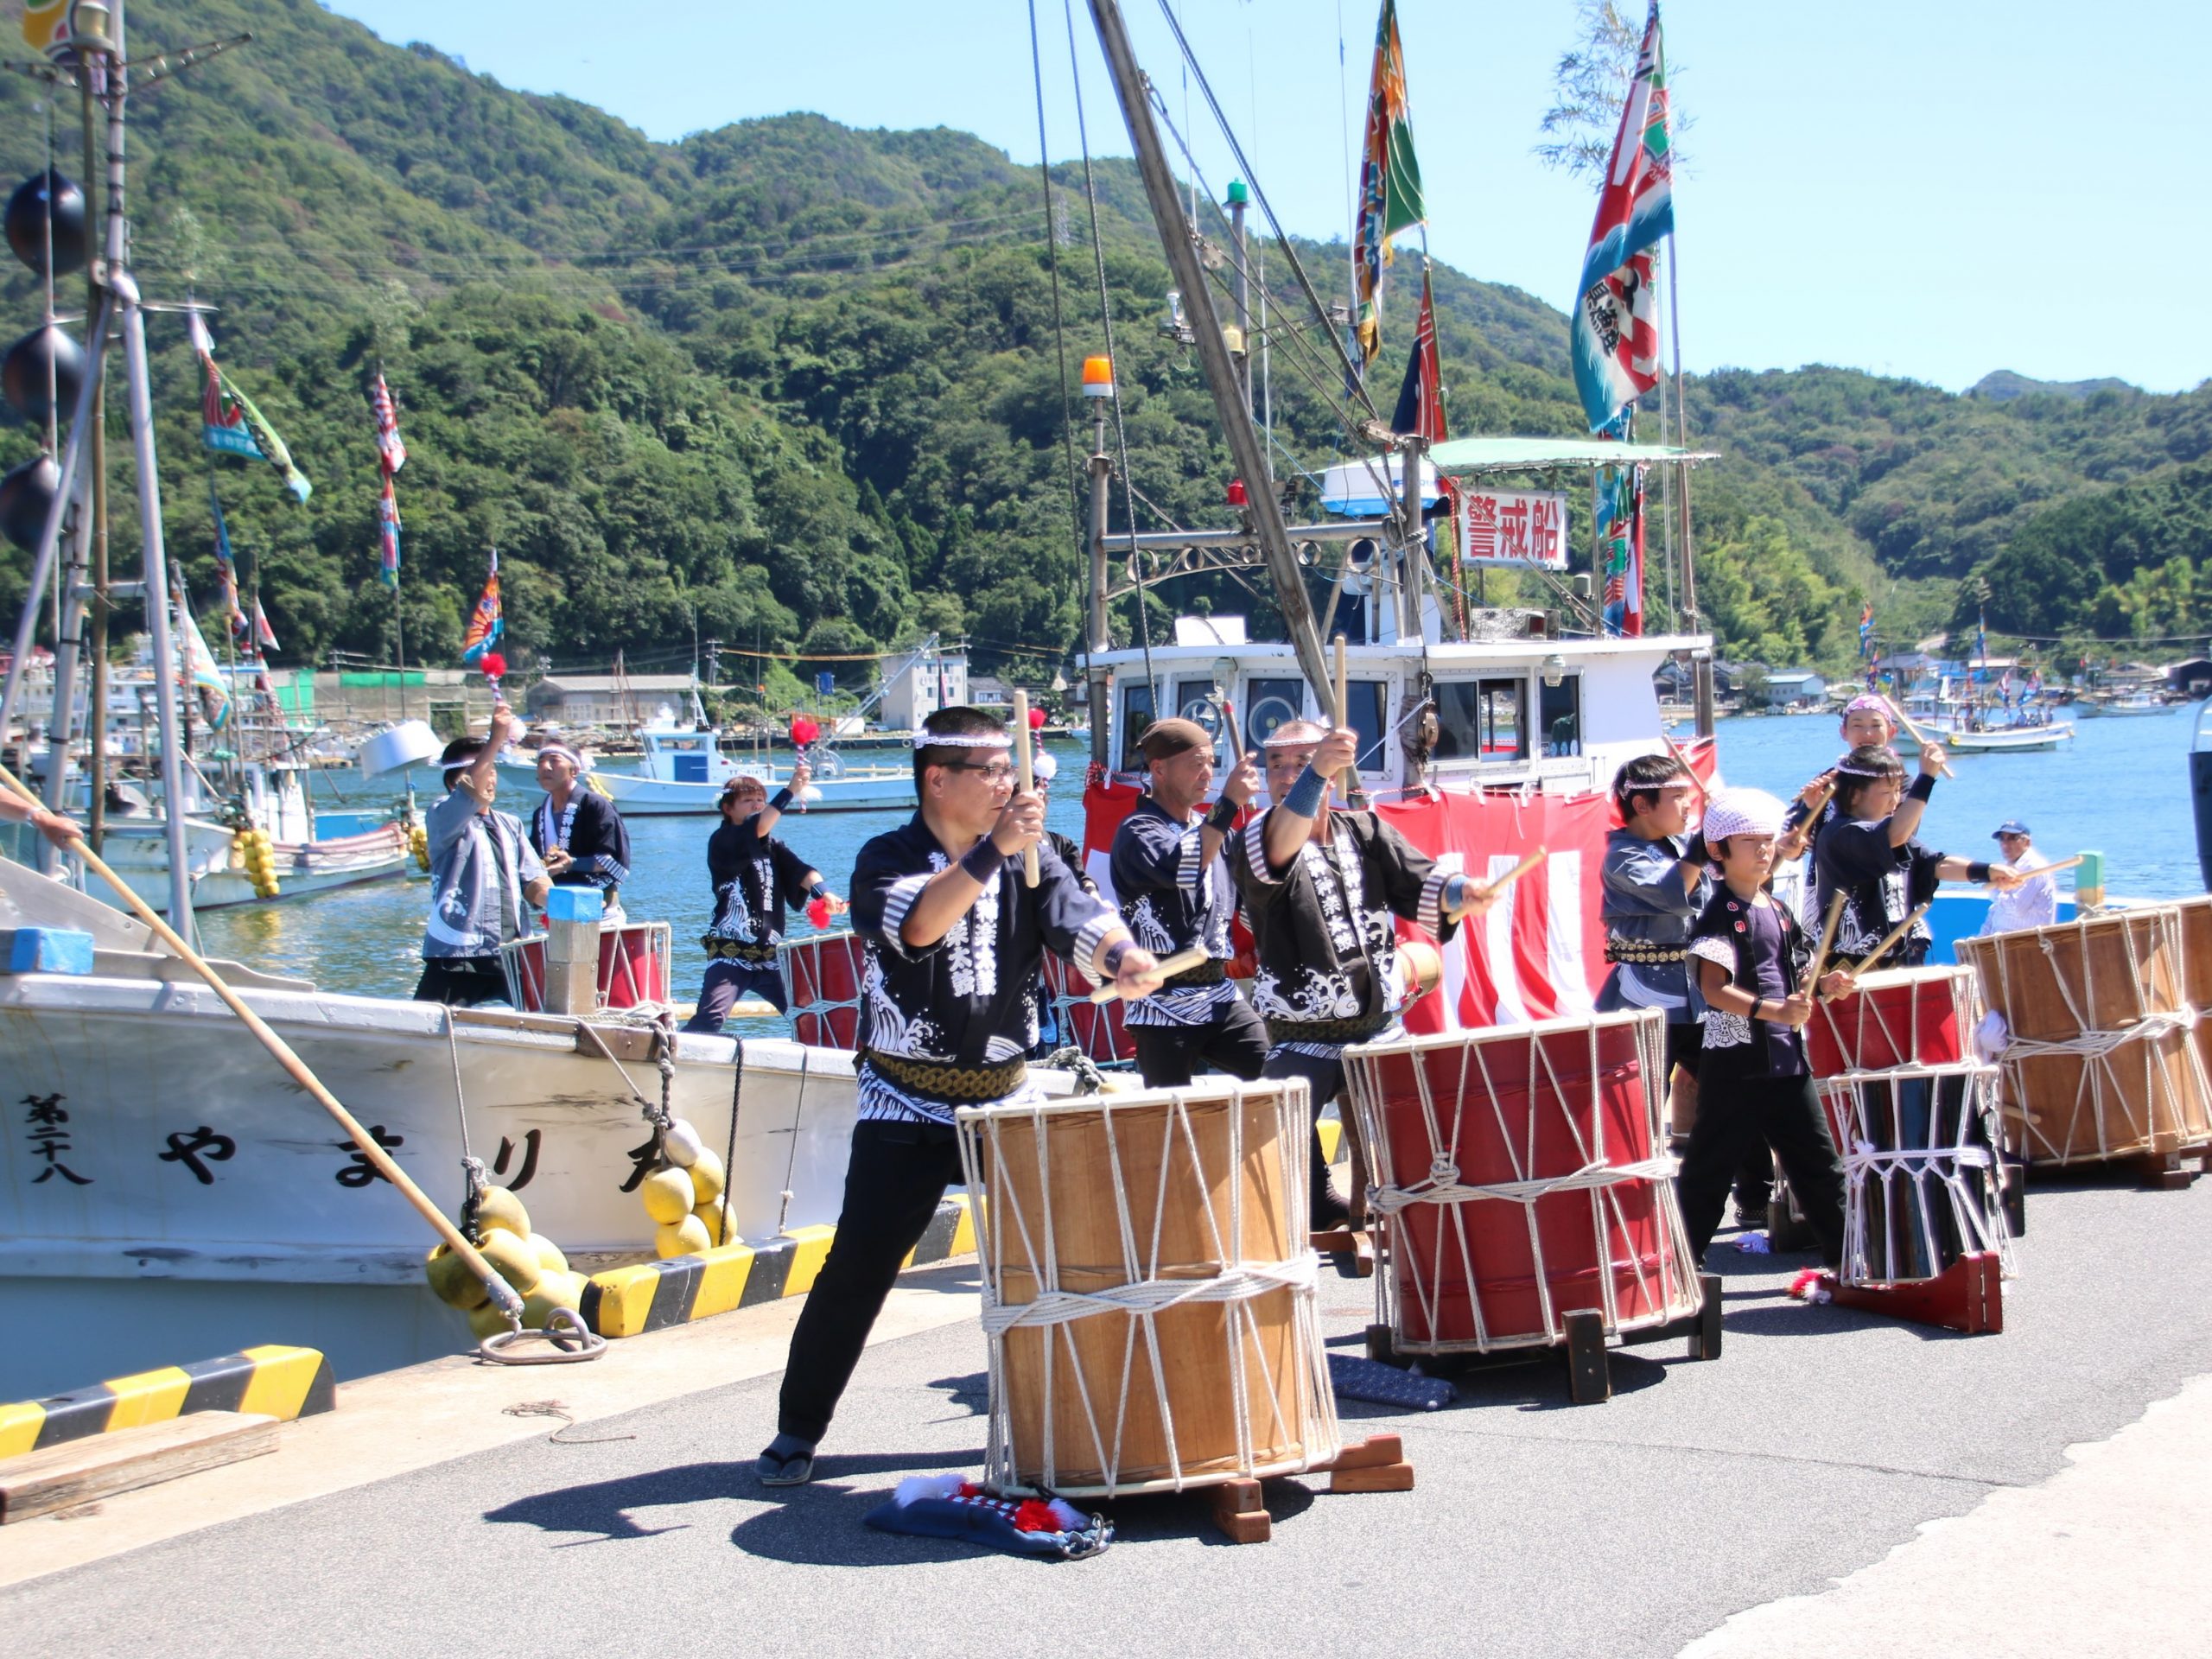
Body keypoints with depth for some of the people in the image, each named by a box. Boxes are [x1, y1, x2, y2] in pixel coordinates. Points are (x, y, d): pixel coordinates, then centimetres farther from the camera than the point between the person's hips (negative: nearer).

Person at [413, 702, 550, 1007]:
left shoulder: (510, 826, 19)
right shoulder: (441, 818, -1)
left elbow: (533, 881, 13)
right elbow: (471, 792, -22)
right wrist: (495, 740, -32)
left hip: (509, 957, 6)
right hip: (456, 960, -6)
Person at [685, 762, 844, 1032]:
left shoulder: (771, 845, 13)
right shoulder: (722, 842, -4)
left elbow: (799, 869, -4)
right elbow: (756, 829, -24)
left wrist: (823, 892, -26)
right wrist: (790, 791, -34)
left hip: (770, 954, 6)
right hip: (731, 952, -6)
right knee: (709, 1018, -17)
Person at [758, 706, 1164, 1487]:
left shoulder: (1030, 858, 3)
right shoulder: (887, 858, -7)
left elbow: (1079, 922, -13)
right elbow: (918, 925, -29)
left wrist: (1123, 957, -35)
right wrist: (992, 850, -41)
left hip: (1008, 1099, 4)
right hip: (907, 1106, -3)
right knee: (857, 1268, -5)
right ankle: (798, 1429, 8)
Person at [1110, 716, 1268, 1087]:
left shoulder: (1208, 826, 15)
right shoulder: (1138, 831, -9)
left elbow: (1242, 896, 25)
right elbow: (1182, 868, -29)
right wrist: (1229, 804, -31)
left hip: (1221, 996, 7)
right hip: (1167, 1007, -7)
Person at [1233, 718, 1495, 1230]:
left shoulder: (1366, 832, 9)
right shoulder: (1258, 841, -7)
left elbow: (1417, 882, -3)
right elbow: (1278, 848, -31)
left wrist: (1458, 893, -27)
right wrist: (1316, 774, -49)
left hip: (1380, 1029, 4)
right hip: (1303, 1041, -4)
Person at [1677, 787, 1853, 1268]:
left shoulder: (1777, 911, 12)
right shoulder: (1720, 915, -12)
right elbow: (1714, 989, -24)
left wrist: (1823, 987, 2)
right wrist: (1772, 1010, -35)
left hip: (1786, 1060, 7)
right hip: (1735, 1063, -7)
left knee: (1820, 1165, 13)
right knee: (1708, 1171, -1)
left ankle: (1848, 1259, 25)